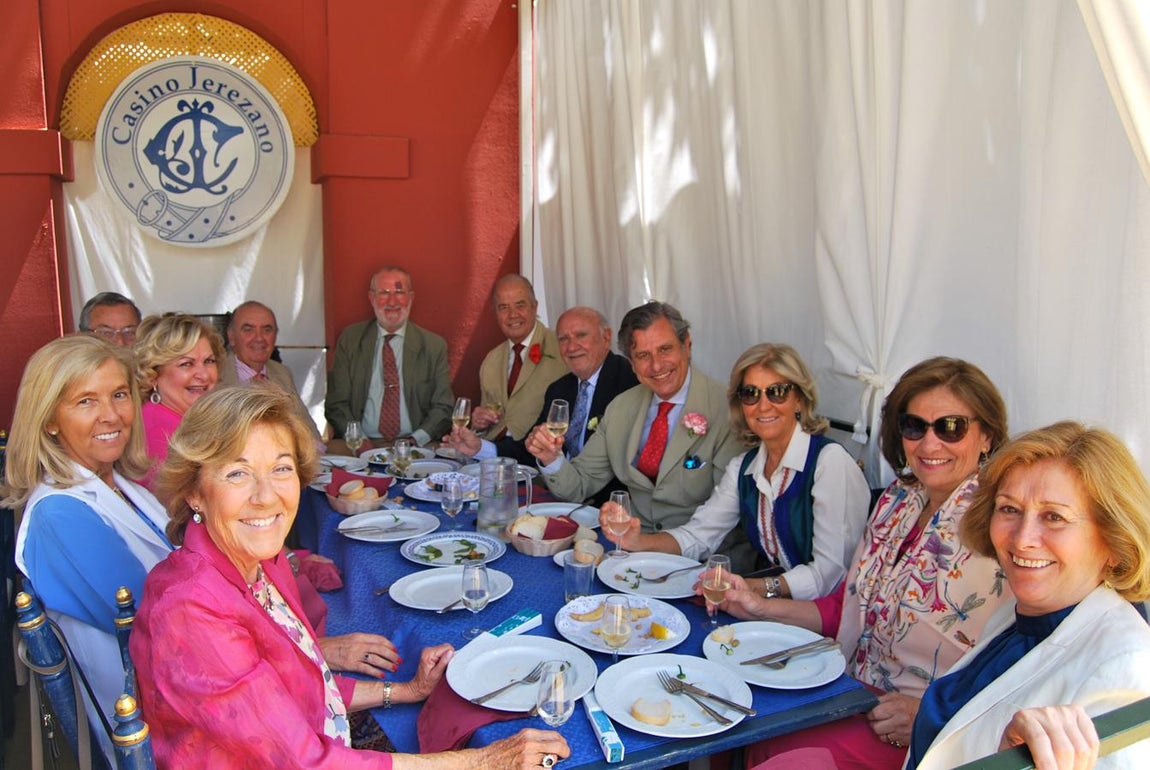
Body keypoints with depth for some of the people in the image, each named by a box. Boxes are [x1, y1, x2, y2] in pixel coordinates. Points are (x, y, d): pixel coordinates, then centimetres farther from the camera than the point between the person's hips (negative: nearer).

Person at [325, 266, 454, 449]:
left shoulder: (434, 346, 6)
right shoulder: (349, 340, 8)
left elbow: (443, 407, 5)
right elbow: (336, 404, 6)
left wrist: (415, 440, -13)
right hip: (363, 447, 0)